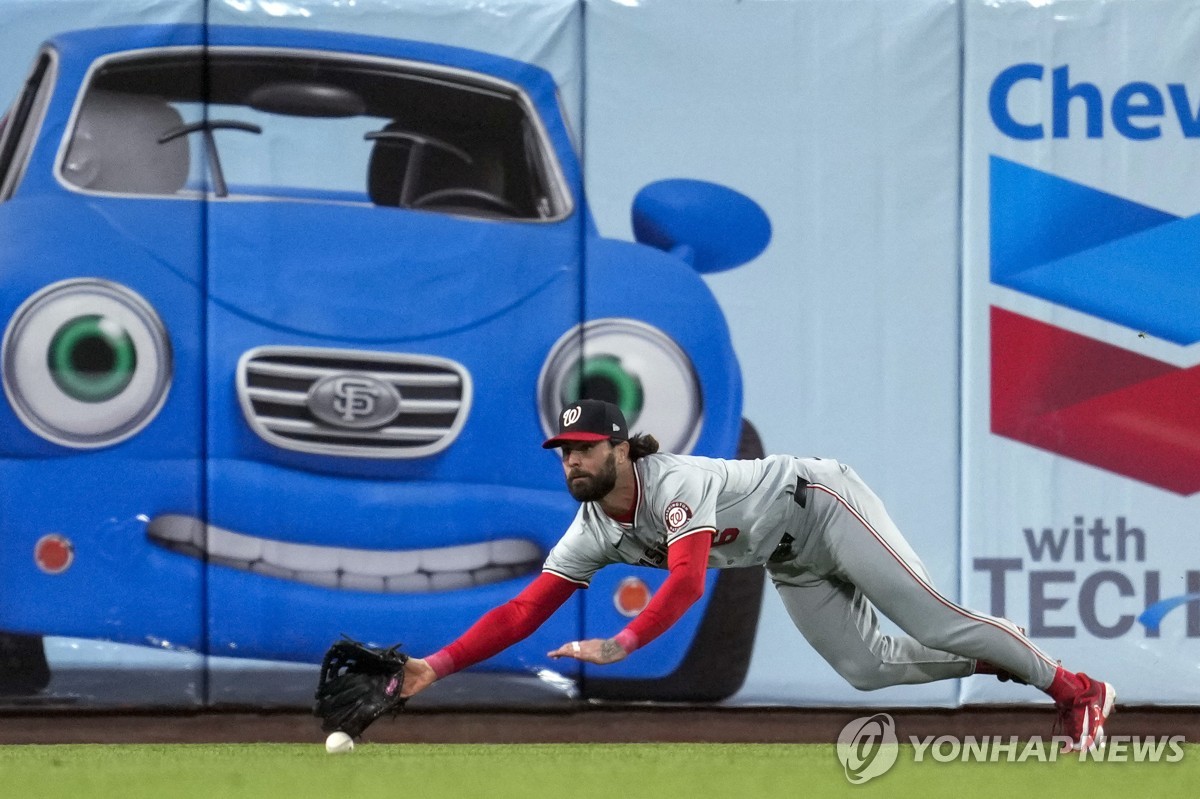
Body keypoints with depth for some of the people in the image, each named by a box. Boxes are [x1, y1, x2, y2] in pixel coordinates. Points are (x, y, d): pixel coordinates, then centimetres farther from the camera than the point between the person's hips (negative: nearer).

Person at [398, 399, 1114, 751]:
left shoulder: (673, 484, -32)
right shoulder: (592, 536, -9)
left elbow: (687, 582, -47)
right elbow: (524, 610, -13)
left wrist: (621, 644, -60)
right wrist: (438, 666, -25)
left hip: (822, 505, -8)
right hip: (790, 564, 8)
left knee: (926, 617, -13)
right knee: (865, 667, 3)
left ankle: (1075, 689, -3)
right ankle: (999, 657, 21)